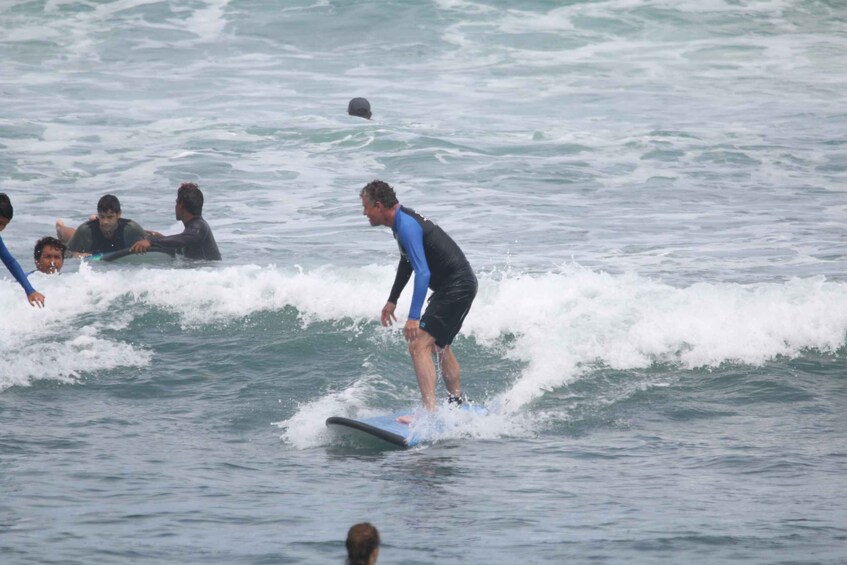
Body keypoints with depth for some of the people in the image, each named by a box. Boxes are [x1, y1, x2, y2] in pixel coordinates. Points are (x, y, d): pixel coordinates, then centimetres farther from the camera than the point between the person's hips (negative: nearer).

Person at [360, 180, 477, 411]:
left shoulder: (406, 226, -21)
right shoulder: (403, 220, 11)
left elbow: (423, 273, -30)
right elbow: (407, 262, 28)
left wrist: (414, 318, -34)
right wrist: (392, 300, 34)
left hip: (456, 287, -11)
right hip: (460, 285, 11)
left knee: (419, 346, -18)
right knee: (439, 345, 27)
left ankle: (430, 412, -26)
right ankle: (456, 401, 42)